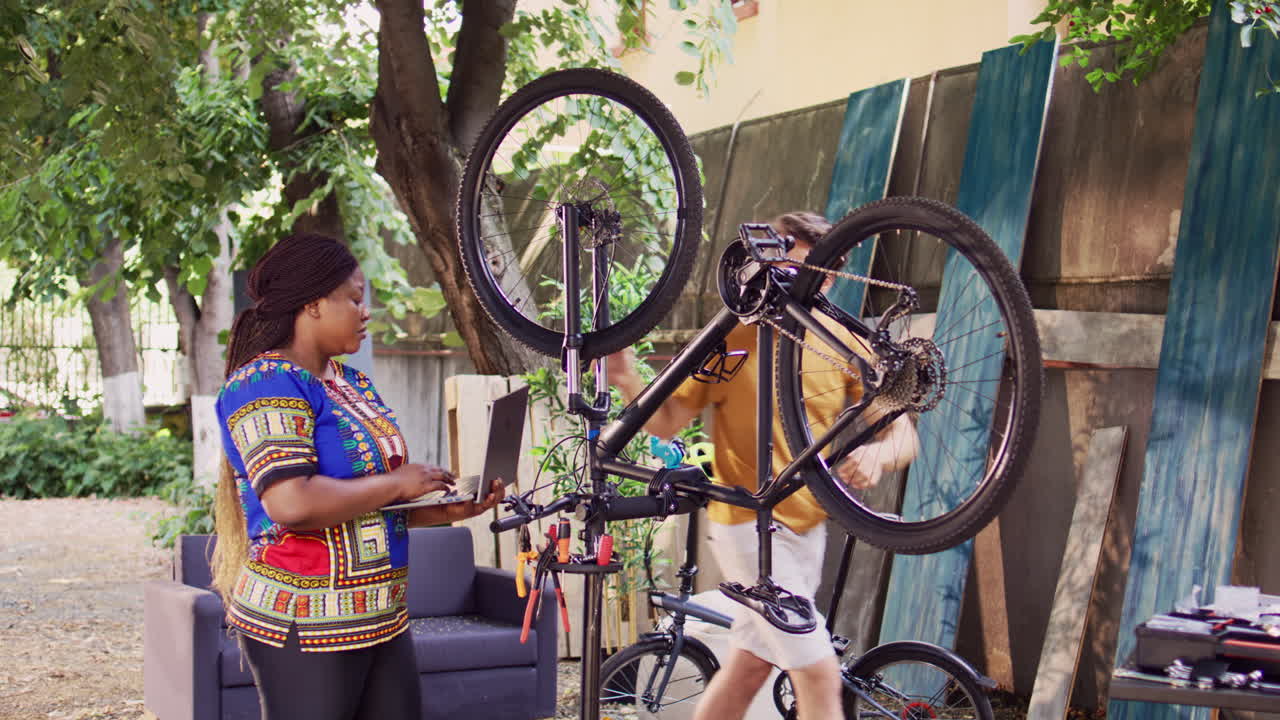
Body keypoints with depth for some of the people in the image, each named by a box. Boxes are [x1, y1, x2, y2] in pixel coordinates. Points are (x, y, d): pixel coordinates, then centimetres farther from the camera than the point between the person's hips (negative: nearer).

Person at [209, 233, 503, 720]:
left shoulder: (352, 382, 15)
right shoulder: (266, 385, -13)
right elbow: (292, 504, -26)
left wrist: (449, 510, 5)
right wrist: (396, 483, -16)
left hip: (384, 620, 8)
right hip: (305, 627, -8)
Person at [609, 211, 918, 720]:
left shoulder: (844, 344, 1)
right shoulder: (729, 339, -7)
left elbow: (903, 434, -3)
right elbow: (667, 422, -4)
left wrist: (877, 454, -26)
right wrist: (628, 383, -24)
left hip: (808, 524, 5)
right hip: (750, 523, -5)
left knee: (750, 666, 17)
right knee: (820, 675, -10)